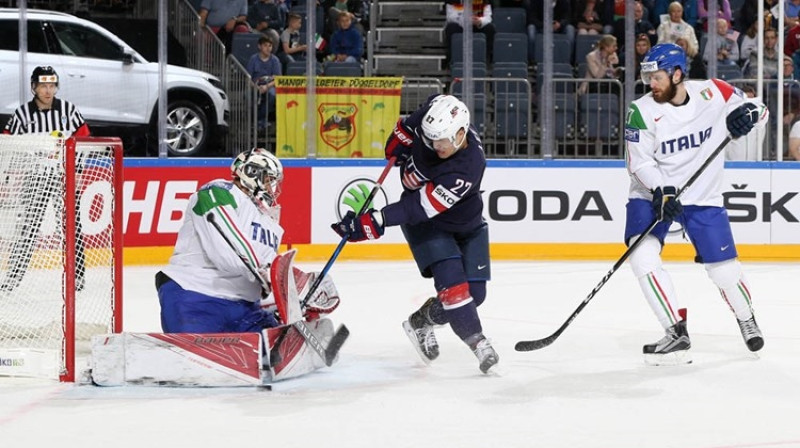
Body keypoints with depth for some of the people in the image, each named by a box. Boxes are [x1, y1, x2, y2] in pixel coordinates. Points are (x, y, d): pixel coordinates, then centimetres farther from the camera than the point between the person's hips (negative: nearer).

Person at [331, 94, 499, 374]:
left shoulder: (468, 168, -38)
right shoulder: (436, 113, -24)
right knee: (453, 284, -18)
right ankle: (478, 343, -9)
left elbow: (419, 207, -40)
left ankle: (420, 322, 22)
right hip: (426, 226, 2)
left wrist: (373, 222, -43)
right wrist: (401, 138, -2)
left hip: (466, 224, -2)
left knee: (474, 292, -1)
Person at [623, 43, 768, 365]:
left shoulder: (713, 93, -11)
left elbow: (757, 109, 2)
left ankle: (746, 317, 35)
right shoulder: (642, 112, -14)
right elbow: (640, 163, -13)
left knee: (723, 269, 2)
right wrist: (661, 192, -29)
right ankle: (677, 333, -16)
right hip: (652, 194, 0)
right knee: (642, 256, -22)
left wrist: (748, 114, -21)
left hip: (703, 197, 0)